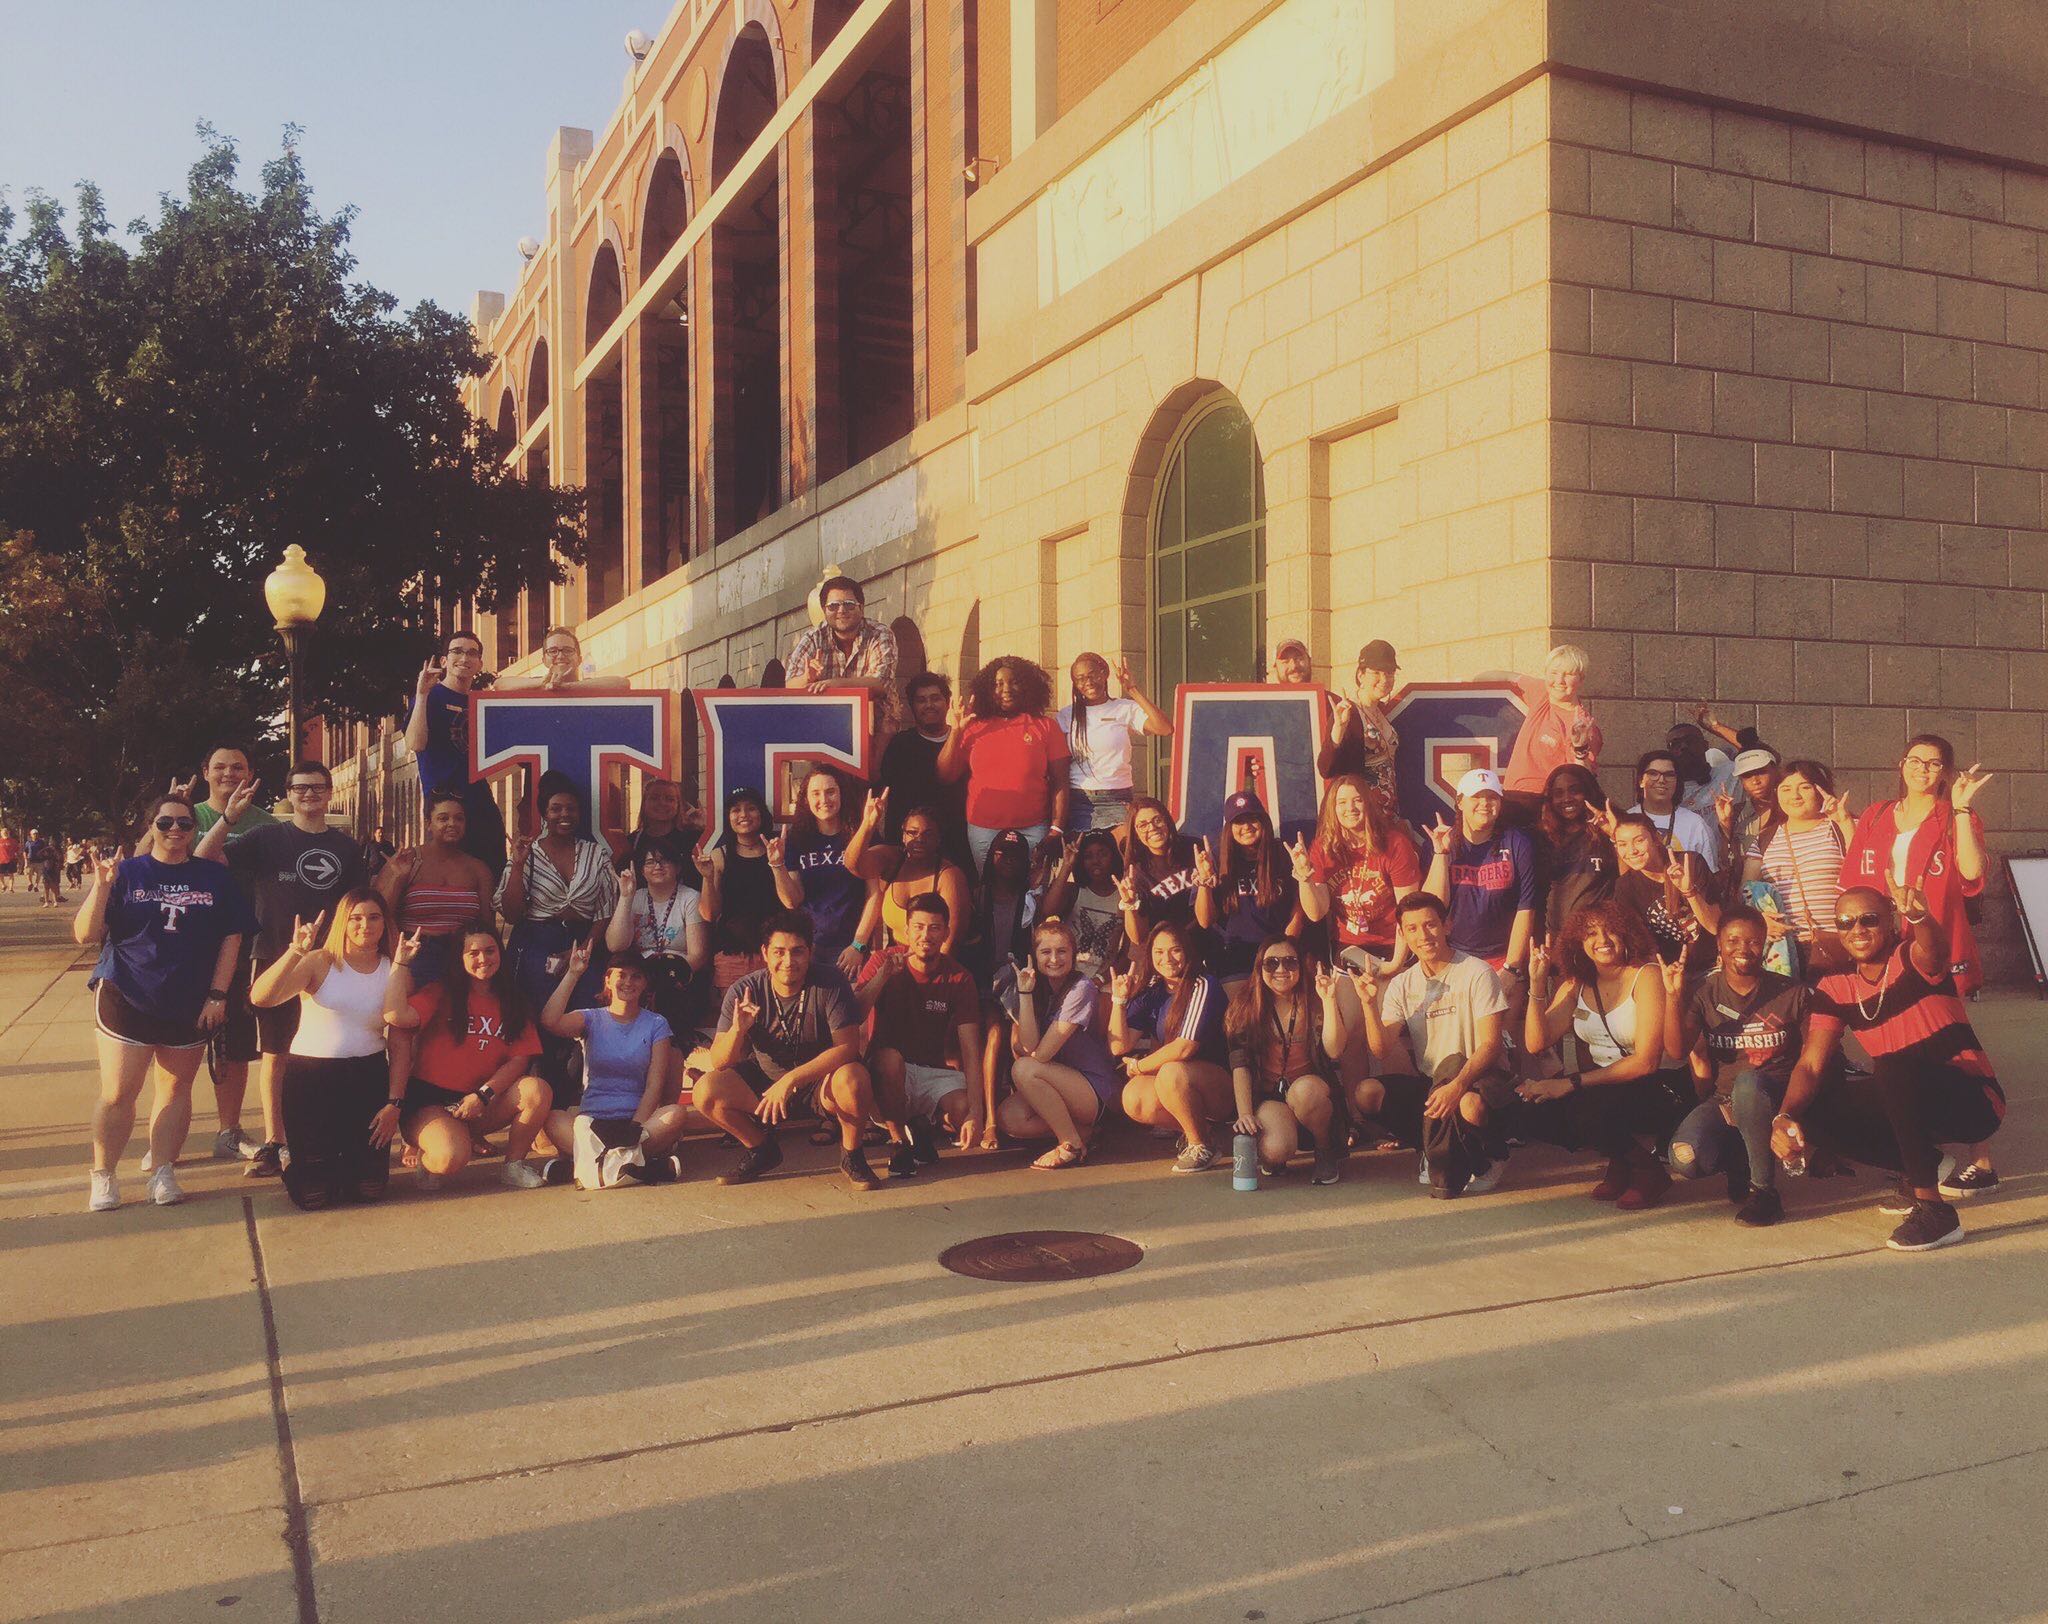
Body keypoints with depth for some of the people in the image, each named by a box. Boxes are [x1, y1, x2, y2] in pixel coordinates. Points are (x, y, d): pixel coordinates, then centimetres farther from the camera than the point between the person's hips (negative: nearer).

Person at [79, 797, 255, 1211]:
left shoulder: (215, 877, 6)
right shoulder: (126, 874, 2)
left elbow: (231, 937, 5)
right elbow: (84, 935, -3)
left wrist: (217, 995, -2)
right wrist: (101, 886, -18)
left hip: (190, 1005, 2)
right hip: (126, 1001, -2)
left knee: (176, 1089, 7)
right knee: (118, 1094, -4)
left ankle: (162, 1172, 16)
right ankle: (102, 1177, 9)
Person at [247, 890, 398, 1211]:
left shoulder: (394, 973, 4)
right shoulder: (320, 963, -4)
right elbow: (260, 997, -19)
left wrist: (395, 1102, -3)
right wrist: (295, 951, -31)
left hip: (369, 1077, 2)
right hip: (309, 1076, -2)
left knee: (370, 1189, -2)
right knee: (313, 1196, -5)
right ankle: (295, 1163, 31)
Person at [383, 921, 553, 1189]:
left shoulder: (512, 1004, 9)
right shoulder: (440, 994, -2)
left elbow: (519, 1059, -1)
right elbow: (396, 1016, -22)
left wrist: (484, 1095, -15)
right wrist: (400, 961, -13)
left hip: (478, 1106, 4)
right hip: (428, 1101, -4)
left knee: (537, 1090, -23)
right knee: (452, 1157, -34)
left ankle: (514, 1164, -2)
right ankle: (429, 1160, 4)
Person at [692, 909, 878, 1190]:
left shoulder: (829, 983, -18)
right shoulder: (744, 991, -12)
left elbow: (848, 1047, -23)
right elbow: (719, 1062, -11)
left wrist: (791, 1079, -32)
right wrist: (737, 1030, -34)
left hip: (820, 1083, -3)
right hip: (765, 1081, 3)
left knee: (853, 1079, -36)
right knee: (705, 1092, -20)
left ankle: (852, 1156, -5)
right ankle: (761, 1151, 8)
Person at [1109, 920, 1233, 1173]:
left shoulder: (1203, 986, -14)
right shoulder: (1151, 992, 5)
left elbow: (1184, 1048, -21)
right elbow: (1119, 1047, -2)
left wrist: (1138, 1066, -9)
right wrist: (1119, 1000, -12)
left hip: (1222, 1088, -6)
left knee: (1171, 1073, -34)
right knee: (1133, 1099, -22)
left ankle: (1200, 1147, -13)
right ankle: (1197, 1128, 2)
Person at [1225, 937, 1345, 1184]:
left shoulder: (1313, 1003, -1)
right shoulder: (1245, 1006, -2)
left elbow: (1334, 1052, -14)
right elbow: (1240, 1064, -9)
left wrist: (1329, 1000, -22)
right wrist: (1244, 1113, -21)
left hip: (1310, 1090, 1)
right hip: (1268, 1096, -1)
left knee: (1304, 1089, -37)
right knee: (1275, 1150, -32)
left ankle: (1328, 1151, -8)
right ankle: (1273, 1160, 8)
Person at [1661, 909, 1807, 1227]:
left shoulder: (1792, 993, -2)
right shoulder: (1703, 993, 1)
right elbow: (1676, 1052, -11)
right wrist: (1673, 997, -22)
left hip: (1774, 1099, -2)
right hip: (1723, 1101, 2)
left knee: (1747, 1081, -38)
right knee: (1685, 1158, -27)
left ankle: (1764, 1190, -21)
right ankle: (1739, 1162, 11)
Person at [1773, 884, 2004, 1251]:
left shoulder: (1913, 959, -14)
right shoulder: (1835, 988, 0)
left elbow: (1934, 949, -41)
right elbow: (1810, 1064, -8)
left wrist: (1920, 915, -65)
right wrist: (1785, 1117, -26)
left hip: (1973, 1103, -6)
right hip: (1910, 1107, 6)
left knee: (1895, 1066, -35)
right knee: (1812, 1113, -13)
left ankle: (1934, 1209, -30)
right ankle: (1921, 1168, 8)